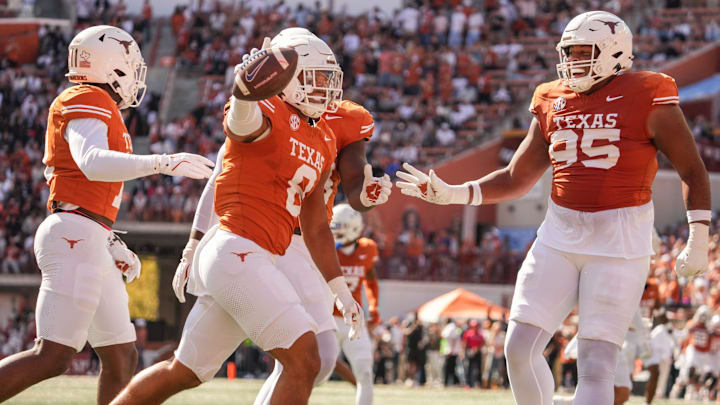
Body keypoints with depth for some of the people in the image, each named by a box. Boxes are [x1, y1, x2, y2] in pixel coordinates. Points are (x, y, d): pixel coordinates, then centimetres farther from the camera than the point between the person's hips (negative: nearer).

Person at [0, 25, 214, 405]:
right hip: (75, 236, -10)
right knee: (53, 357, -14)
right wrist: (164, 163, -28)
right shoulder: (87, 102, -6)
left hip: (88, 244, 10)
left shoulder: (97, 110, 23)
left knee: (121, 357, 9)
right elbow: (92, 163, -25)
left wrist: (113, 246, 20)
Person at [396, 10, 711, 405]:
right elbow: (517, 178, 18)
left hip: (619, 244, -6)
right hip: (559, 237, 6)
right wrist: (451, 194, 8)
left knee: (595, 365, -9)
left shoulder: (646, 99, -6)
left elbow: (692, 170, -2)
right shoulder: (554, 102, 10)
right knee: (520, 347, -1)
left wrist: (698, 240, -9)